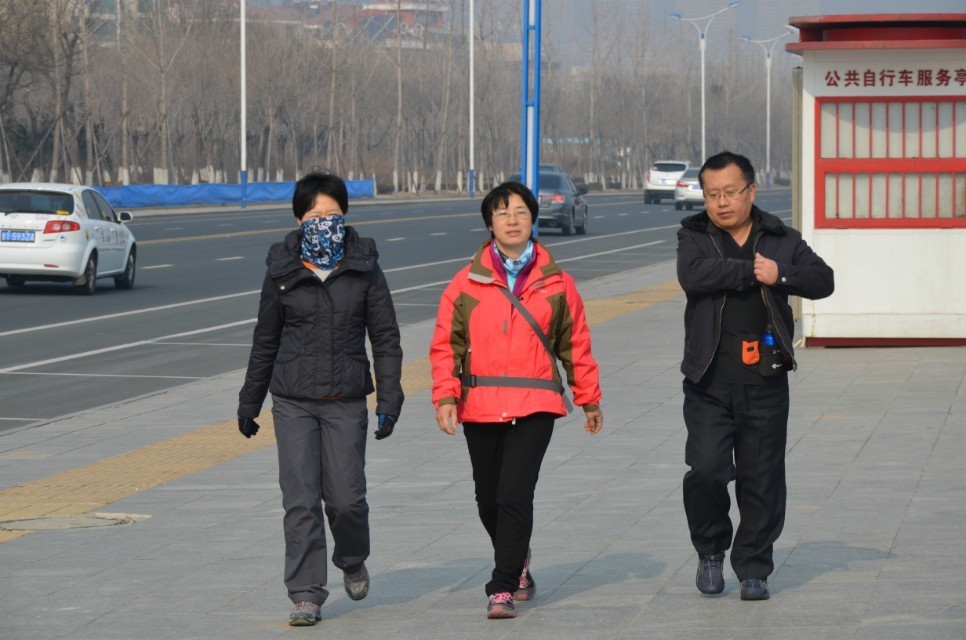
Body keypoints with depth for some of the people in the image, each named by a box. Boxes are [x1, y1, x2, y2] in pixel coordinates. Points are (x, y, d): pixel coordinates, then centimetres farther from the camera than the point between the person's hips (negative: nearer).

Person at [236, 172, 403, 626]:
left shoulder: (364, 269, 1)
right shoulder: (283, 272, 2)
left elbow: (386, 339, 4)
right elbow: (265, 341, 12)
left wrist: (389, 401, -4)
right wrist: (249, 403, 16)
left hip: (346, 402, 0)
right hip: (293, 401, 1)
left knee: (345, 497, -2)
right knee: (300, 501, -5)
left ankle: (352, 561, 29)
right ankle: (306, 595, 2)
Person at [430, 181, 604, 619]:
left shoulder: (556, 283, 4)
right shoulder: (467, 283, 3)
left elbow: (576, 344, 12)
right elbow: (446, 344, 5)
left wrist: (589, 399, 15)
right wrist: (446, 396, -6)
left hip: (535, 406, -2)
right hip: (480, 407, 2)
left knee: (515, 497, -13)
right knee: (489, 500, 12)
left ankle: (503, 588, -8)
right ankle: (517, 564, 38)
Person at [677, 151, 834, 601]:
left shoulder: (781, 240, 11)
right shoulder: (695, 237, 6)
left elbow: (823, 281, 2)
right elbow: (693, 275, -15)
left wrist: (781, 275, -14)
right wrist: (752, 272, -14)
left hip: (765, 383, 1)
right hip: (709, 383, -1)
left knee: (762, 479, 3)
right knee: (706, 468, -13)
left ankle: (753, 568, 16)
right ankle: (710, 551, 12)